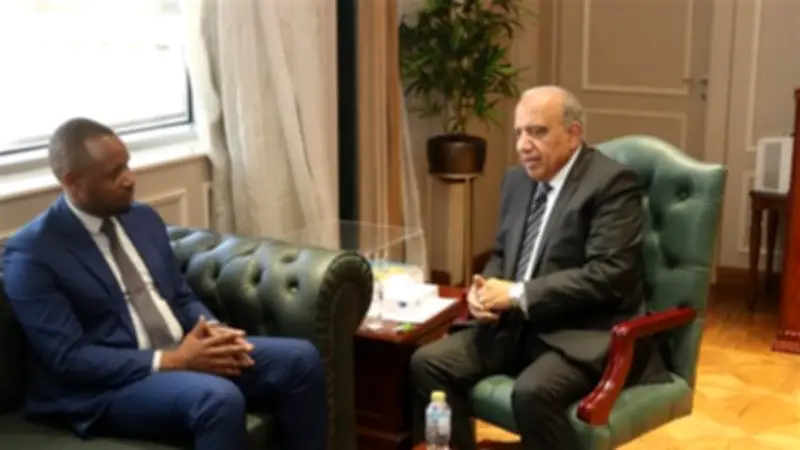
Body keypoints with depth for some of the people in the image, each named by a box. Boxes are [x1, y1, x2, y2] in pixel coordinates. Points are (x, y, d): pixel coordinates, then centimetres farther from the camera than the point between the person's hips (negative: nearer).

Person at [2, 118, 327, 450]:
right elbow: (67, 357, -16)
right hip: (109, 385, -7)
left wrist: (212, 330, -7)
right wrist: (170, 360, -22)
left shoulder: (144, 219, 11)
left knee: (300, 358, -11)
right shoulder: (30, 254, -11)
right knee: (219, 398, -34)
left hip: (184, 351, 7)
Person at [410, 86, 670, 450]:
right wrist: (485, 288, -3)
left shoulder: (612, 183, -11)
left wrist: (518, 294, -20)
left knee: (532, 392, -34)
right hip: (516, 325, 8)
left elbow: (608, 275, -20)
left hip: (586, 334, -7)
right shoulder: (518, 179, 13)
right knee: (428, 363, -9)